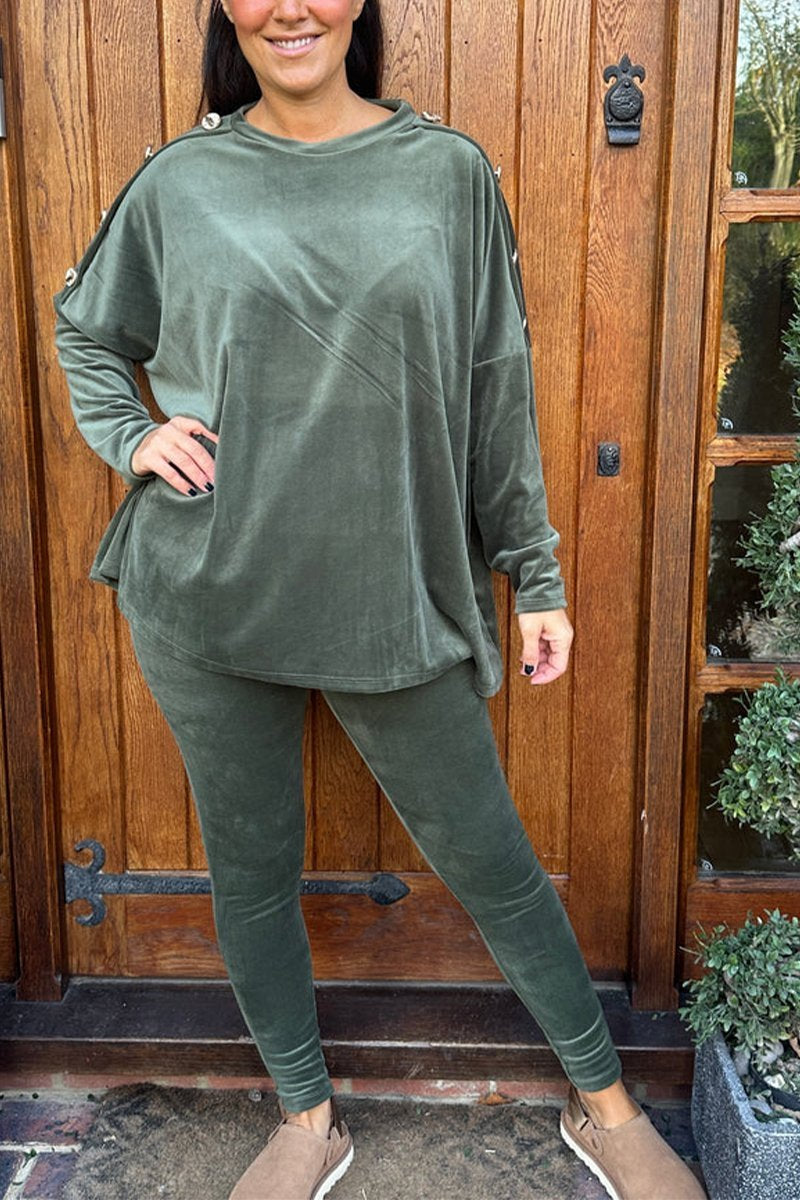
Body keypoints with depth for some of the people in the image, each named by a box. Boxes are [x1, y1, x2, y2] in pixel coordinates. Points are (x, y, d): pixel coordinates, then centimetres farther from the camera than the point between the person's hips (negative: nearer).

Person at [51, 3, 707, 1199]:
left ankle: (604, 1102, 31)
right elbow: (85, 331, 18)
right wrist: (133, 438, -1)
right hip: (208, 600, 2)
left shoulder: (449, 170, 2)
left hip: (396, 596, -1)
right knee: (250, 876, 12)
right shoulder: (180, 181, 3)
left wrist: (536, 573, 4)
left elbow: (499, 389, 4)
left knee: (490, 863, 8)